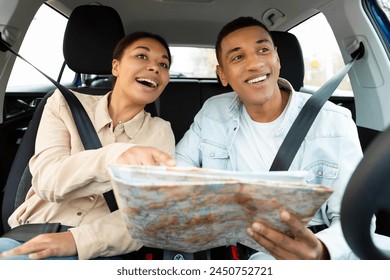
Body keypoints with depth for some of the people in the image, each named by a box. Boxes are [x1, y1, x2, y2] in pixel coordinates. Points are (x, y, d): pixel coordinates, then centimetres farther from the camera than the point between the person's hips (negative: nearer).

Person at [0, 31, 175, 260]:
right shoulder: (65, 104, 2)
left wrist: (78, 239, -25)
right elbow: (47, 180, -13)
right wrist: (117, 156, -33)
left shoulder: (160, 132, 2)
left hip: (94, 250, -2)